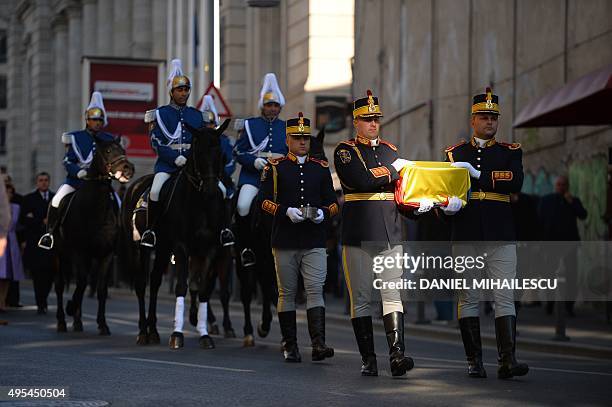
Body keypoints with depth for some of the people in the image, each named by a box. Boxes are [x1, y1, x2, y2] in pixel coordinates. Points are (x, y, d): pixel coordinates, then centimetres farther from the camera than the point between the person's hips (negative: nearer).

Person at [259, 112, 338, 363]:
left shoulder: (321, 168, 11)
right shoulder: (275, 168, 4)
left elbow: (333, 202, 12)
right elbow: (265, 201, -2)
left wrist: (323, 212, -10)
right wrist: (287, 211, -18)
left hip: (315, 243, 1)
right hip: (285, 242, -1)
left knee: (316, 291, -9)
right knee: (287, 294, 5)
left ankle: (318, 344, -16)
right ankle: (290, 347, 12)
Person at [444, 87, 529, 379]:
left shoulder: (510, 152, 10)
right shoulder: (455, 153, 14)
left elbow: (515, 182, -8)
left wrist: (477, 174, -12)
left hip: (501, 234, -1)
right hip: (465, 234, 1)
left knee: (505, 297, -7)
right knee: (468, 298, 2)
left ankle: (507, 360, -12)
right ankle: (474, 361, 6)